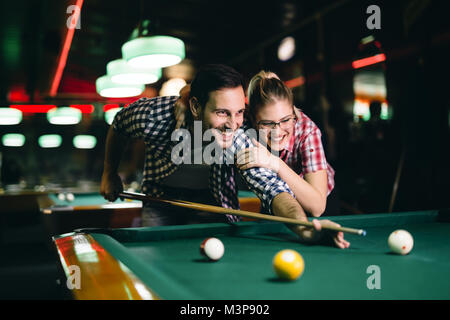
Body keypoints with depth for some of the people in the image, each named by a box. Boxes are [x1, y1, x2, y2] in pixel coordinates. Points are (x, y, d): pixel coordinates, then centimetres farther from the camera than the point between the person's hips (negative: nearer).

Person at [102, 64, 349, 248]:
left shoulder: (238, 141, -38)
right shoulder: (153, 116, -35)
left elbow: (272, 189, -50)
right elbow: (118, 125, -11)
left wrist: (305, 228, -70)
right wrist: (110, 174, 1)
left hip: (210, 197, 0)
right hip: (160, 193, 1)